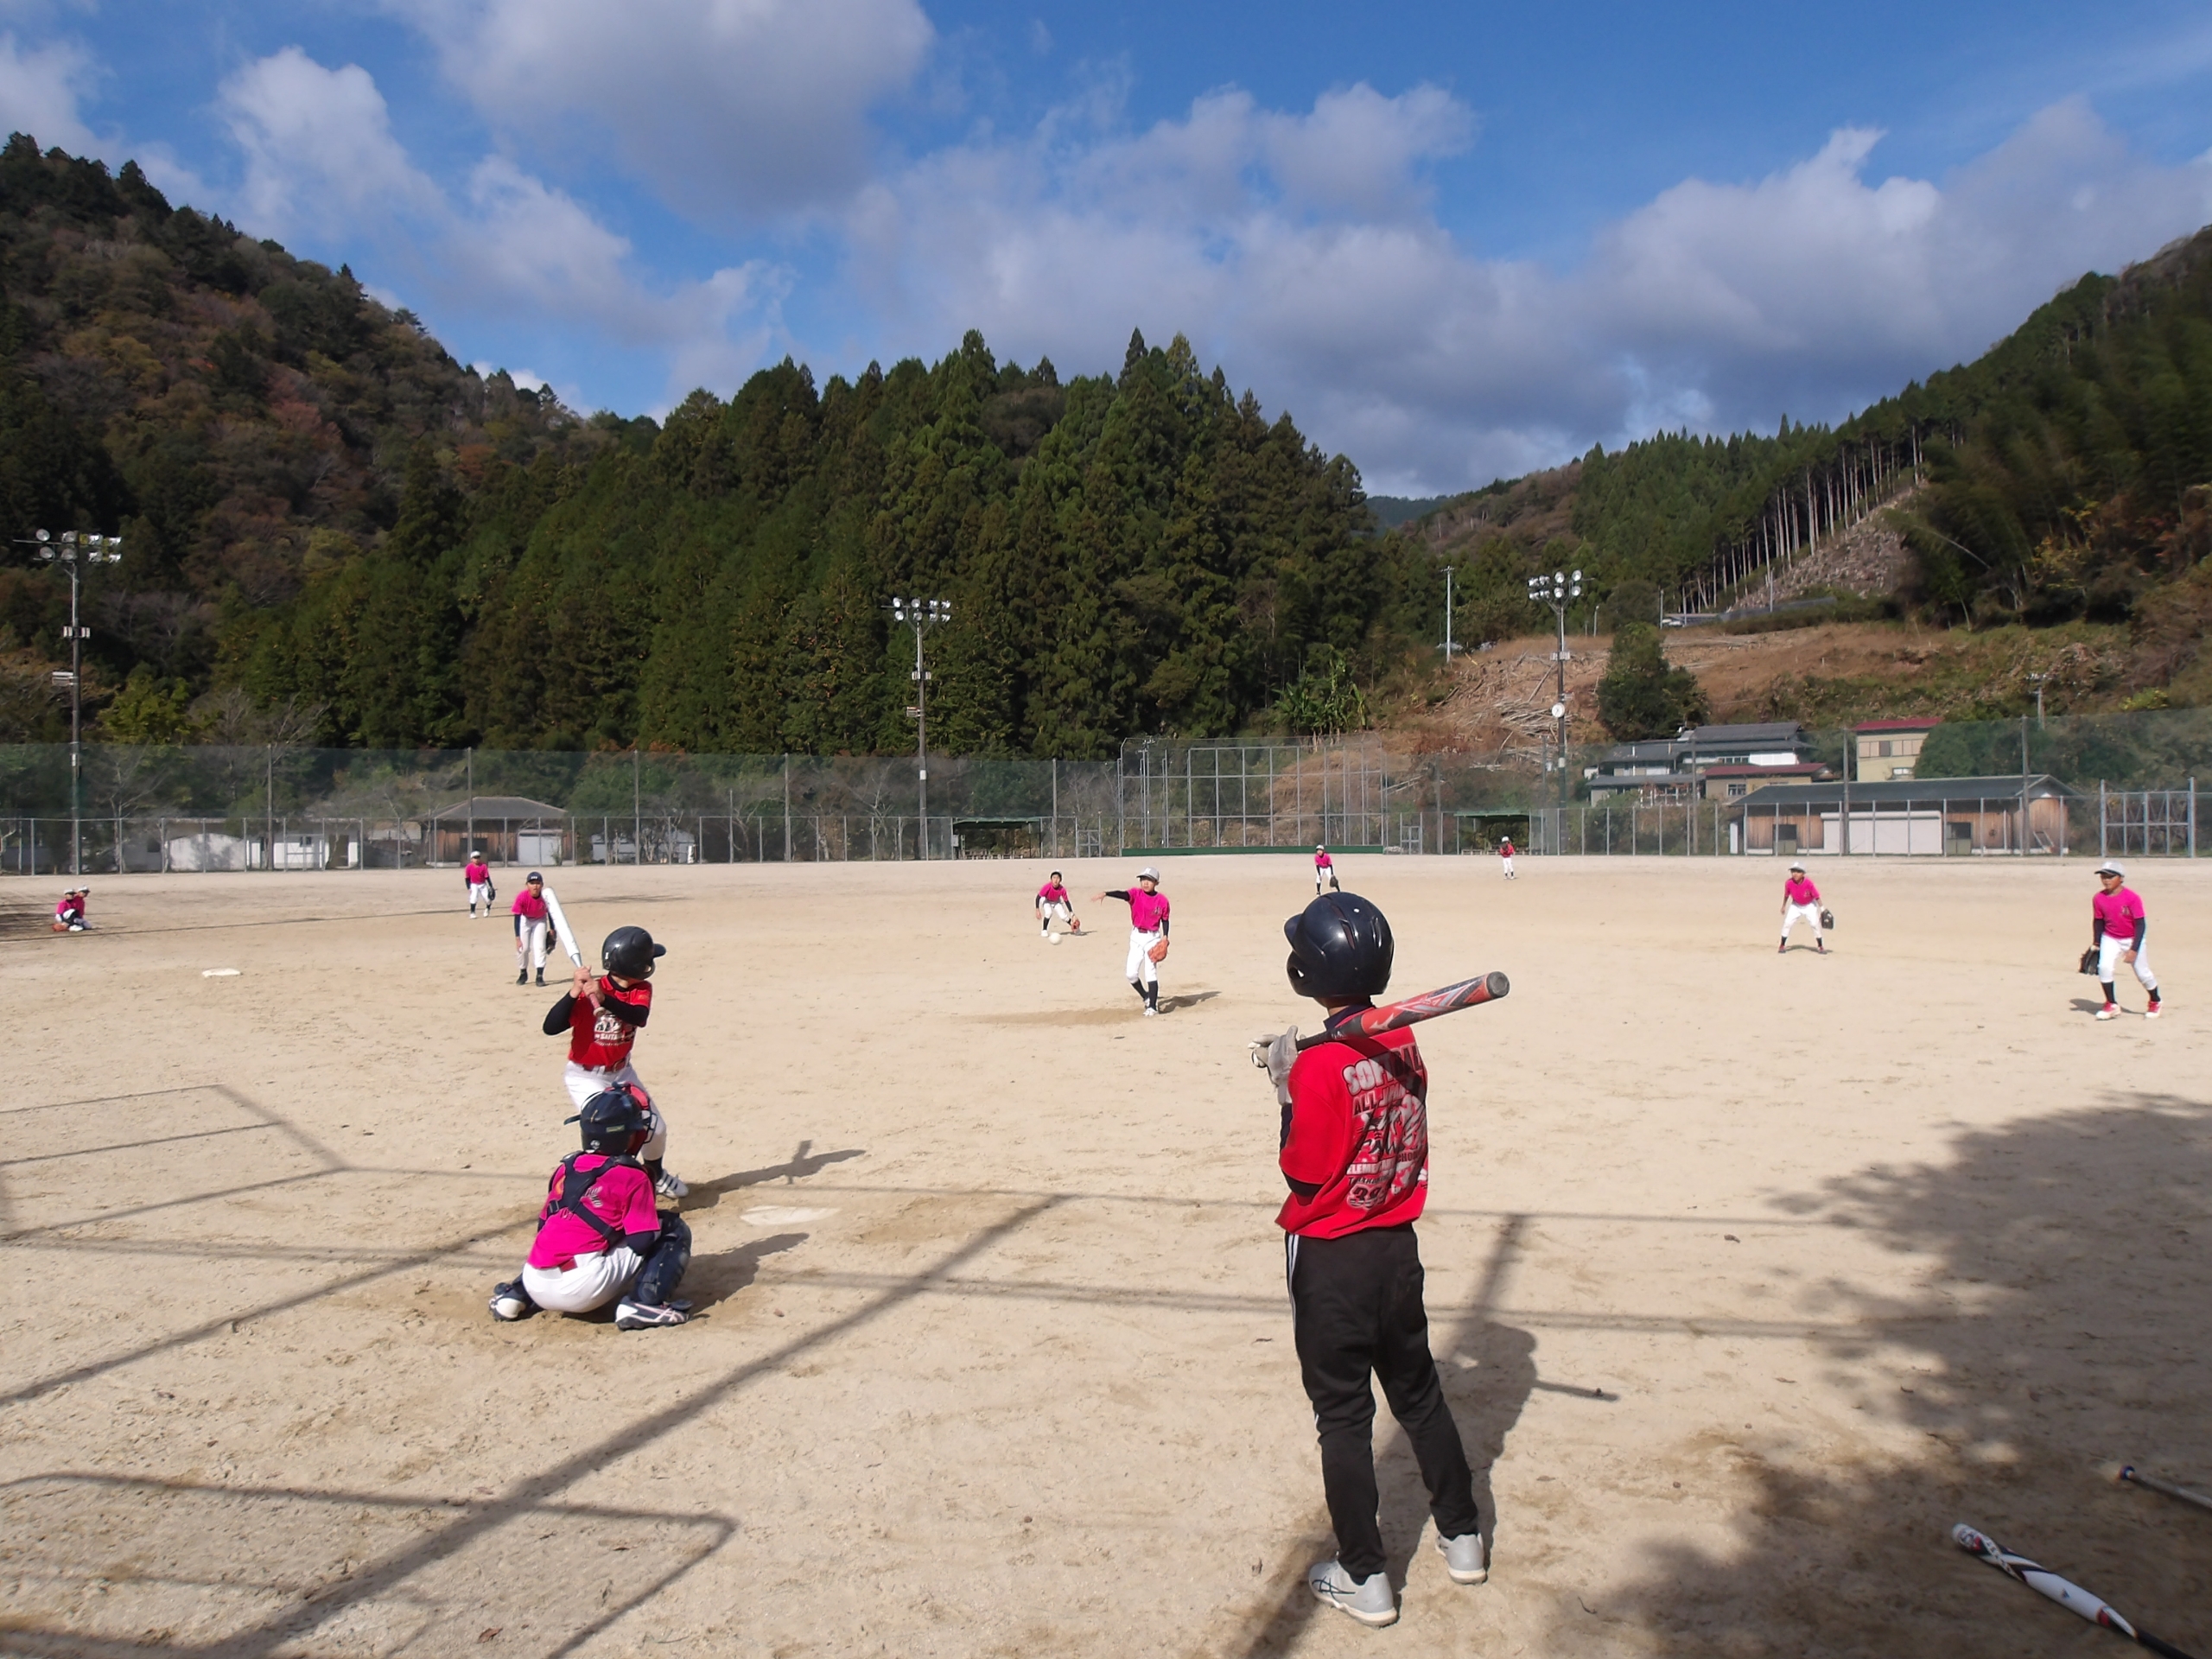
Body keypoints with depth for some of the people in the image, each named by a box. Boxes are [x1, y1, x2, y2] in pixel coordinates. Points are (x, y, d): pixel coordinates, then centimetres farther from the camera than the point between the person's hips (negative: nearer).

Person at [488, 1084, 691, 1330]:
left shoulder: (565, 1168, 16)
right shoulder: (632, 1178, -1)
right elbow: (642, 1242, -6)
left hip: (535, 1284, 7)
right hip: (583, 1290, -7)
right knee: (674, 1228, 3)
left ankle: (516, 1294, 21)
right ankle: (645, 1302, -15)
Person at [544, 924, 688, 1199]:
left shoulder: (642, 989, -11)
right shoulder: (586, 992, -24)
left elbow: (639, 1017, -33)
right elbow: (550, 1028, -34)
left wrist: (604, 999, -49)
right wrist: (574, 992, -45)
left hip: (621, 1073, 6)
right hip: (586, 1076, -6)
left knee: (656, 1128, 11)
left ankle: (655, 1175, 40)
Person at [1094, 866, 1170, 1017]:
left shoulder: (1162, 900, -8)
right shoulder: (1136, 894, -8)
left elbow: (1165, 920, 3)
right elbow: (1122, 893, -28)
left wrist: (1165, 937, -10)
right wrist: (1105, 894, -46)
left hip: (1153, 938, -3)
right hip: (1136, 937, 3)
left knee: (1150, 973, -8)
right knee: (1131, 973, 2)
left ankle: (1152, 1007, 1)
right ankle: (1146, 997, 27)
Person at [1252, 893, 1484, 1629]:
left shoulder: (1319, 1067, -23)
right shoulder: (1404, 1042, -2)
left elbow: (1304, 1175, -17)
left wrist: (1286, 1092, -10)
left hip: (1330, 1258, -6)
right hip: (1398, 1246, 7)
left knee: (1343, 1415, 6)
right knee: (1419, 1394, 22)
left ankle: (1365, 1578, 16)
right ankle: (1462, 1538, 34)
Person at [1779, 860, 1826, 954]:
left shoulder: (1808, 882, -29)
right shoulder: (1789, 882, -23)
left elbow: (1816, 895, -21)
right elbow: (1786, 895, -4)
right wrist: (1783, 906, 7)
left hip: (1810, 905, -2)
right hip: (1796, 905, 2)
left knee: (1815, 924, -10)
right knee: (1787, 923, -7)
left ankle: (1821, 947, 4)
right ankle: (1782, 945, 5)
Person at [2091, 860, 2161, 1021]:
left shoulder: (2131, 897, -22)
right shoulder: (2099, 899, -10)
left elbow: (2140, 924, -19)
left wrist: (2134, 949, -23)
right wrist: (2096, 944, 1)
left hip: (2133, 939, -3)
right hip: (2110, 939, 3)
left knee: (2142, 973, 4)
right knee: (2104, 967, -17)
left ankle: (2155, 1002, 32)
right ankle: (2112, 1005, -2)